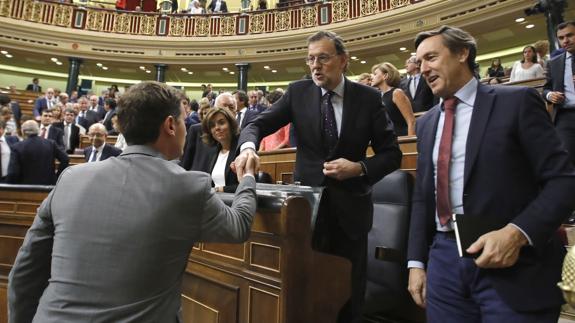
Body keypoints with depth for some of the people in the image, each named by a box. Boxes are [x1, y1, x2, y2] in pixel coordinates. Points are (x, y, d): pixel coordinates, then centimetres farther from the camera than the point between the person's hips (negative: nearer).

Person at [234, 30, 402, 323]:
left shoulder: (369, 98, -3)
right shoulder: (298, 92, 0)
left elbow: (391, 154, 1)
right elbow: (258, 124, -5)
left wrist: (360, 168, -17)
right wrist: (248, 147, -27)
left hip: (350, 205, 0)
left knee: (349, 295, 13)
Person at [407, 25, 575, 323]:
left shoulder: (517, 102, -2)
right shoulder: (426, 122, 12)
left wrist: (517, 233, -22)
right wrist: (417, 262, 8)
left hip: (513, 265, -4)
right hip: (443, 259, 5)